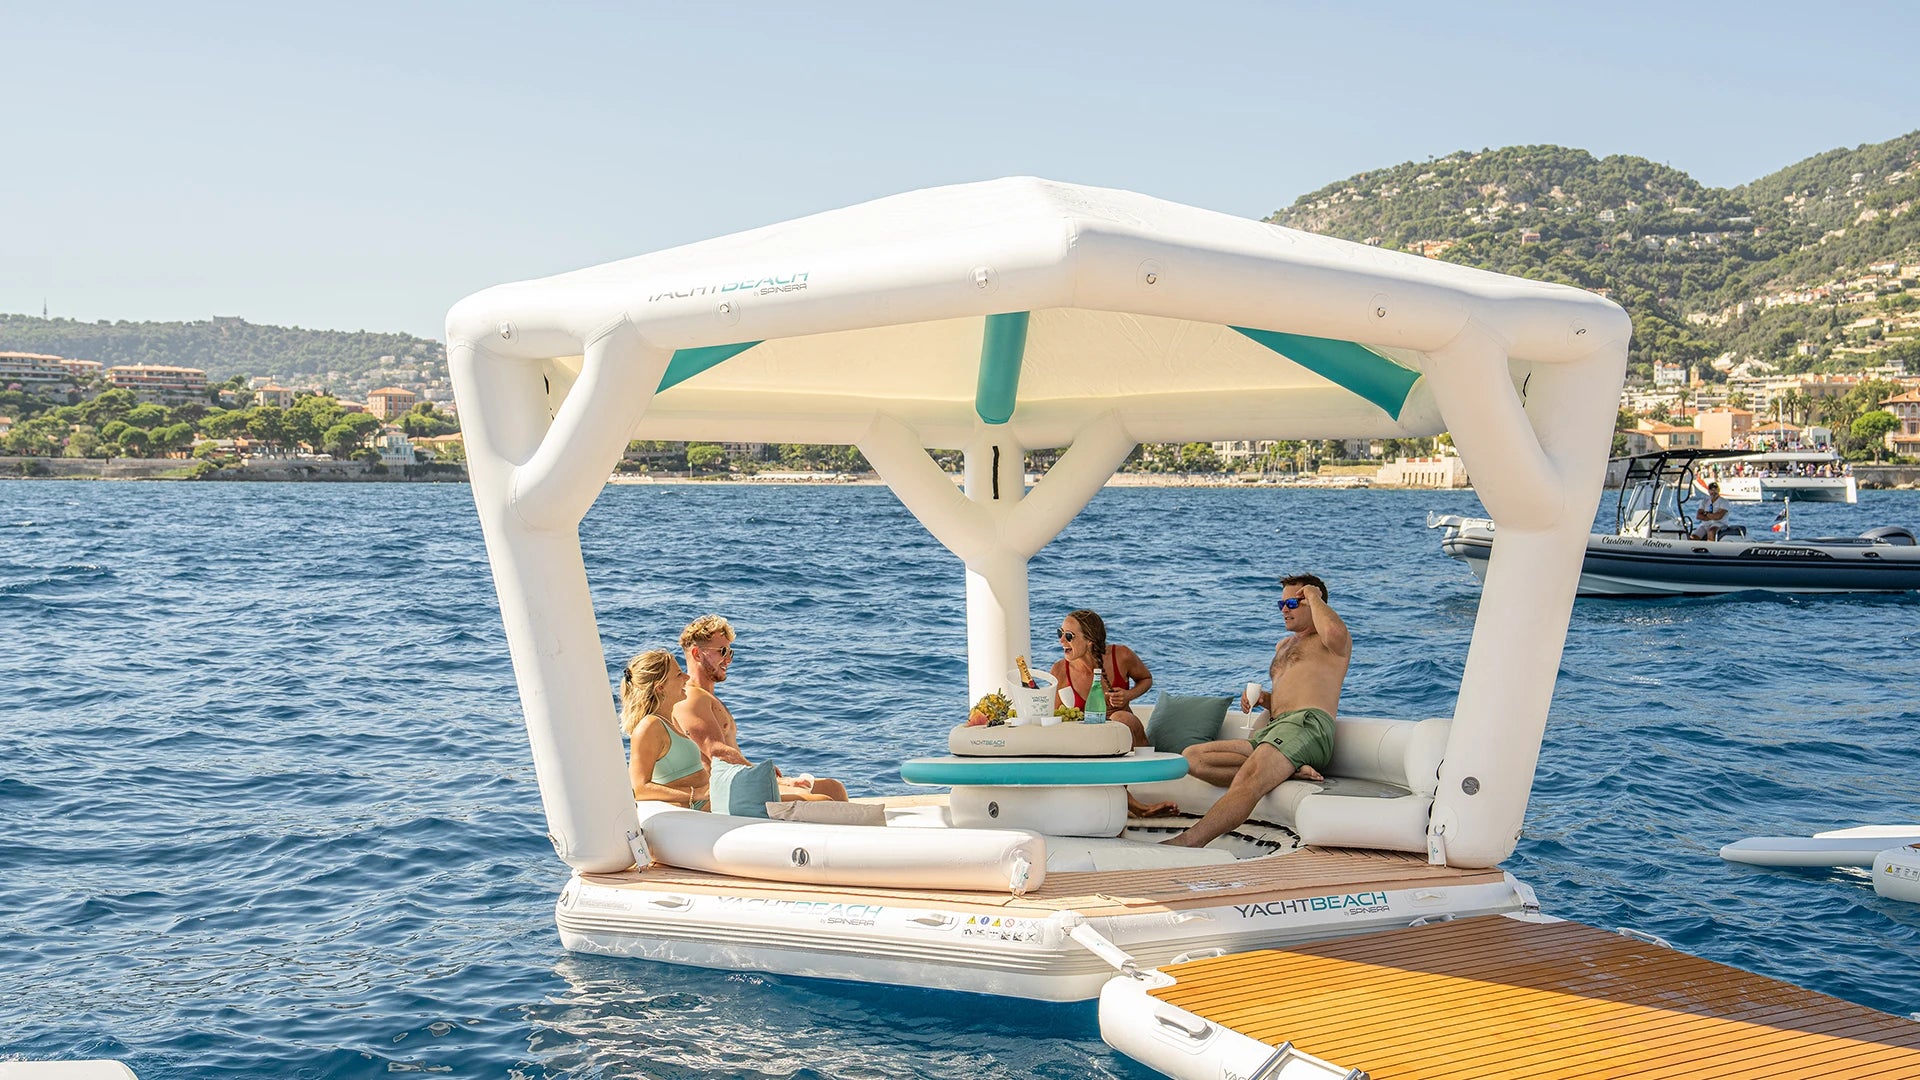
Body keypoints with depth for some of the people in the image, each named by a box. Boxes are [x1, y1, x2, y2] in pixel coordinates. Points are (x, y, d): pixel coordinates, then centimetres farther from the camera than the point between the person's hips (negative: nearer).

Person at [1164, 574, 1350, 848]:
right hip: (1270, 731, 9)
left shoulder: (1332, 641, 9)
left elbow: (1334, 633, -19)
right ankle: (1288, 769, -25)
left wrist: (1313, 597, -1)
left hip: (1307, 723, -9)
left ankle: (1189, 842, -52)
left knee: (1249, 779, -35)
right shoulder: (1284, 645, 35)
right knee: (1192, 757, -10)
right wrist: (1262, 699, 16)